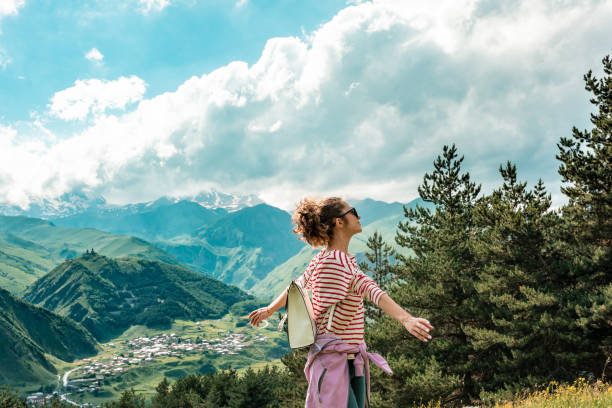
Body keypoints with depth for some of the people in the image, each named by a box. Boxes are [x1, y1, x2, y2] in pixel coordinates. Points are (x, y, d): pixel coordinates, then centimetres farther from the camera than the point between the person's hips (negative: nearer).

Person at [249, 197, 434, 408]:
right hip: (334, 360, -10)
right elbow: (373, 292, -35)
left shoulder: (321, 259, 10)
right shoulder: (342, 263, -18)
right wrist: (406, 319, -49)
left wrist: (270, 309, 42)